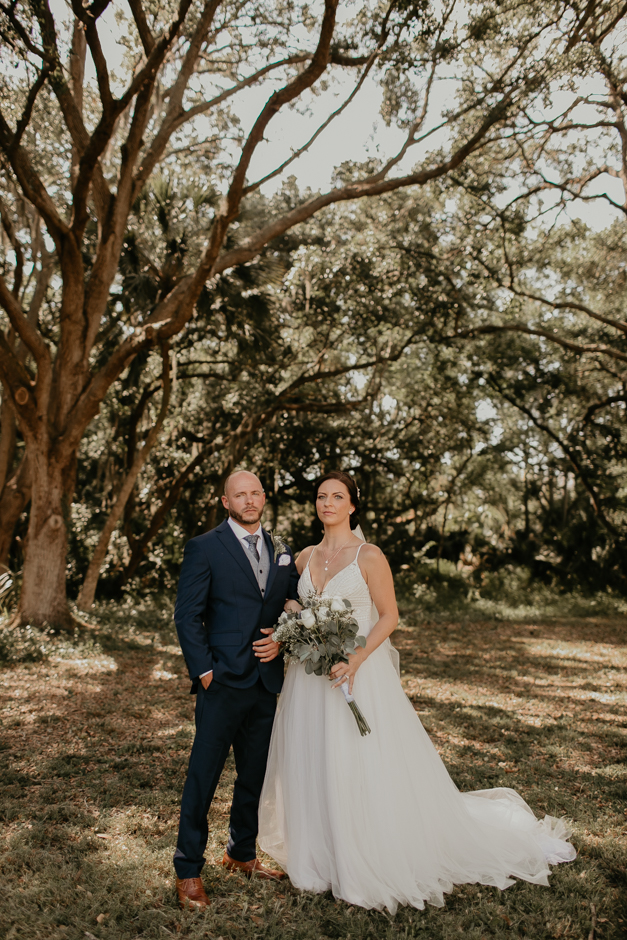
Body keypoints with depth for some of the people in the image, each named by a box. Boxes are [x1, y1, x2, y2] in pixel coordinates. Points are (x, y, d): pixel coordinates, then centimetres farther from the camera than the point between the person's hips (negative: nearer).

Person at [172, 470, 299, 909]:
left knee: (255, 774, 17)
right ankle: (189, 870, 20)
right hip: (223, 681, -5)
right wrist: (204, 670, -12)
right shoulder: (204, 548, -6)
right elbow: (187, 615, -7)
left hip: (266, 679, 5)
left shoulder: (281, 551, 9)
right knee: (203, 776, 4)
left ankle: (242, 853, 37)